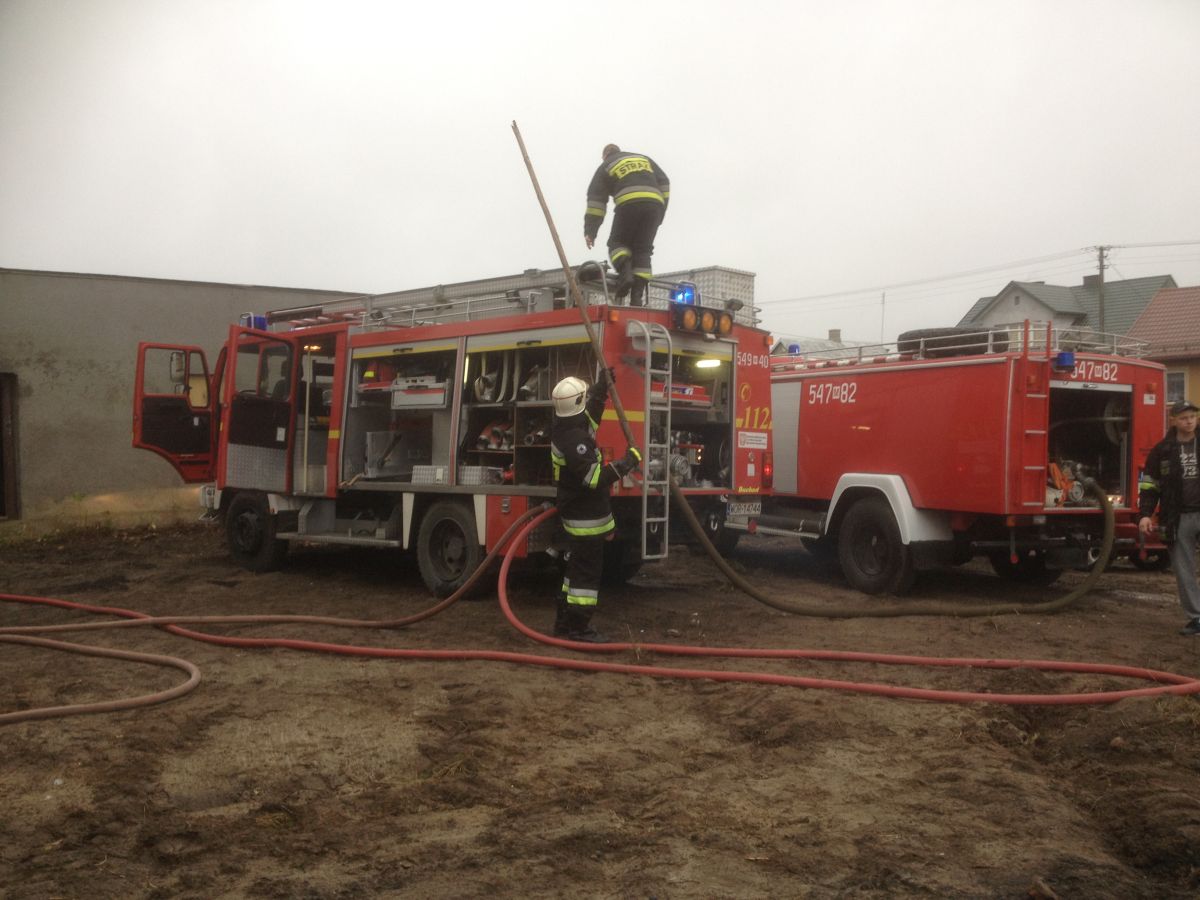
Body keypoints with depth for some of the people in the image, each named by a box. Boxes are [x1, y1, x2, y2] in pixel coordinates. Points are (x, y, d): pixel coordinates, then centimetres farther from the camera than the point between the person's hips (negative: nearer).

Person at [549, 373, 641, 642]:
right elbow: (594, 477, -30)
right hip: (586, 518, -10)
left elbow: (592, 407, 30)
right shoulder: (574, 438, -25)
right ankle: (578, 628, 0)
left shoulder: (566, 427, 7)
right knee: (587, 572, -5)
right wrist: (627, 463, -26)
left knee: (577, 567, 17)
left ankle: (565, 622, 24)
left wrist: (604, 385, 27)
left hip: (577, 514, 10)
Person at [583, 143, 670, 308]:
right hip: (654, 203, 3)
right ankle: (636, 296, -2)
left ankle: (625, 273, -18)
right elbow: (664, 183, 21)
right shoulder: (644, 158, 33)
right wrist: (659, 215, 19)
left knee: (618, 243, 13)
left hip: (629, 204, -3)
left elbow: (596, 199, 13)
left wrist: (590, 232, 9)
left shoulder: (606, 167, 22)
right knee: (642, 249, 8)